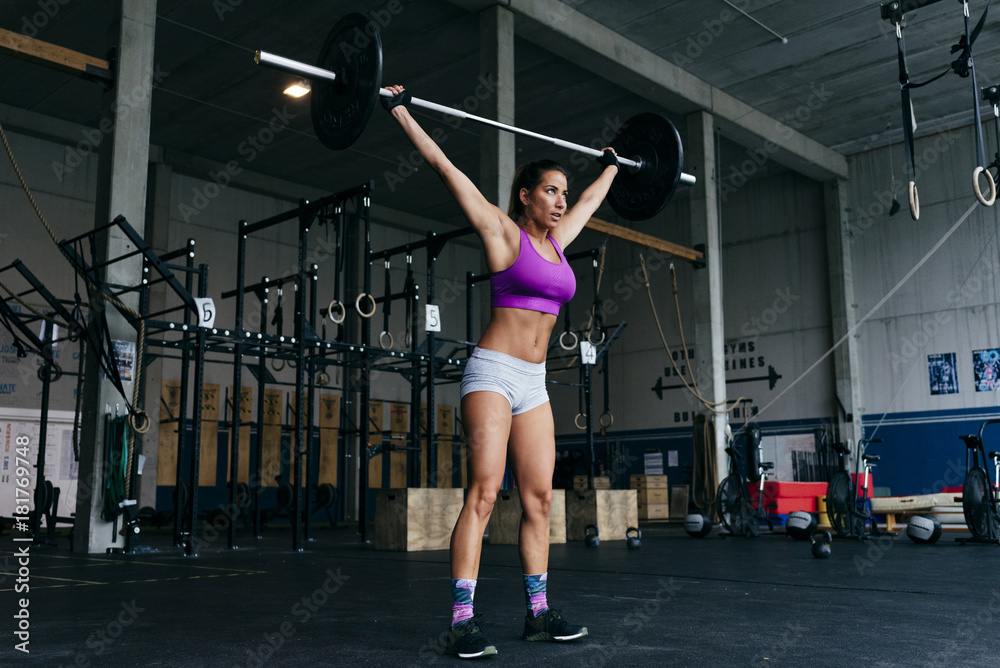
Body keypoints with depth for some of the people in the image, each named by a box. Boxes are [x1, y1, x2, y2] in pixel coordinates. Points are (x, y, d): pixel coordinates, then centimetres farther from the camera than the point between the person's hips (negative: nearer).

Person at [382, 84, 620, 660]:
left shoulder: (557, 241, 14)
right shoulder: (504, 232, -2)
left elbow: (592, 200, 34)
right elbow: (446, 168, -3)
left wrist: (611, 167, 46)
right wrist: (402, 111, -1)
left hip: (534, 383, 7)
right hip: (493, 373, -7)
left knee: (540, 498, 4)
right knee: (484, 493, -14)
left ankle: (539, 612, 12)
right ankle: (462, 621, -11)